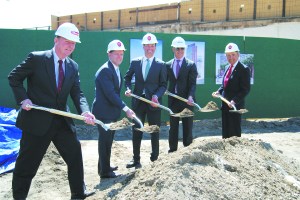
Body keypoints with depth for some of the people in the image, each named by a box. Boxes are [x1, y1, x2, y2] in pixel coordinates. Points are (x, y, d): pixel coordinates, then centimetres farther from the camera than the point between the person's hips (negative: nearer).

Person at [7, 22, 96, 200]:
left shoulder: (73, 66, 5)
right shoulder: (36, 58, -10)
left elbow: (77, 93, -1)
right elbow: (14, 77, -1)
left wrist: (85, 111, -19)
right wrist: (23, 99, -14)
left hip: (62, 121, 5)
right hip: (36, 120, -5)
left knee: (75, 156, 11)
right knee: (27, 163, 7)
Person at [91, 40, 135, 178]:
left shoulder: (116, 70, 11)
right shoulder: (105, 70, -20)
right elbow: (110, 93, -25)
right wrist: (125, 108, -25)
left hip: (111, 112, 9)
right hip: (104, 112, -9)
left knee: (108, 140, 19)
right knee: (105, 141, 1)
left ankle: (104, 166, 34)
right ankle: (105, 171, 13)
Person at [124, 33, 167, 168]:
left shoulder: (160, 64, -2)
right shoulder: (135, 62, 5)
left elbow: (163, 85, -2)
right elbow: (127, 77, 17)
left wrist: (156, 96, -20)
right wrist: (128, 89, -3)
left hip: (153, 102, -2)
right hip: (138, 101, 2)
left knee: (154, 131, 8)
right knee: (136, 131, 8)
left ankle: (155, 158, 23)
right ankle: (136, 160, 20)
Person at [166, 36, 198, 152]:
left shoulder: (191, 65, -2)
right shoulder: (168, 65, 8)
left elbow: (192, 83, -10)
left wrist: (190, 97, -25)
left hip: (187, 101, -3)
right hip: (173, 100, 3)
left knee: (187, 127, 6)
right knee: (173, 127, 11)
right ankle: (172, 150, 23)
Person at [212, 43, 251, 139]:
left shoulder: (244, 69, -12)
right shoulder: (227, 67, 12)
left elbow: (245, 89, -16)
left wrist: (234, 101, -25)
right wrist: (218, 92, 3)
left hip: (235, 105, -7)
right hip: (225, 104, 7)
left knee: (234, 132, 1)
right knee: (225, 131, 13)